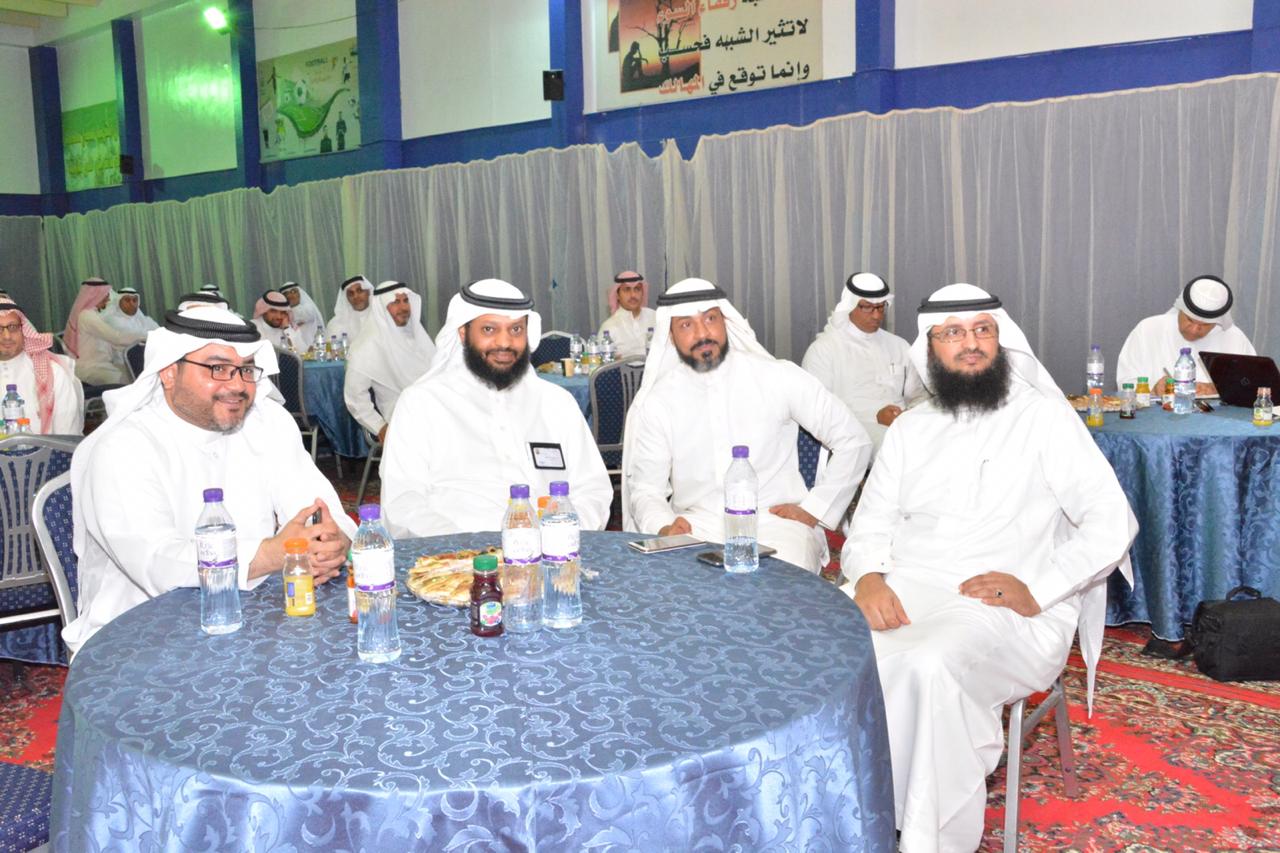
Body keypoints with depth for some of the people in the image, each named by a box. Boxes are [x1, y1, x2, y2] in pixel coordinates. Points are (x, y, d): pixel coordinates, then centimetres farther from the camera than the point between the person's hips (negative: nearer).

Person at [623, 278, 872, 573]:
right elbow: (645, 487, 6)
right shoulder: (655, 404, 3)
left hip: (774, 522, -1)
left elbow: (854, 441, 4)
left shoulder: (779, 379, -1)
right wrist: (663, 526, -16)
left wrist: (813, 509, -2)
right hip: (696, 528, 1)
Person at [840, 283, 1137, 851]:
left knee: (932, 666, -36)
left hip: (1005, 611, -4)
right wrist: (867, 576, -10)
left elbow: (1112, 522, -2)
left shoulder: (1043, 417, 4)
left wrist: (1038, 590, -15)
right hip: (902, 590, 4)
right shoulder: (911, 428, 17)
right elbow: (872, 522, 13)